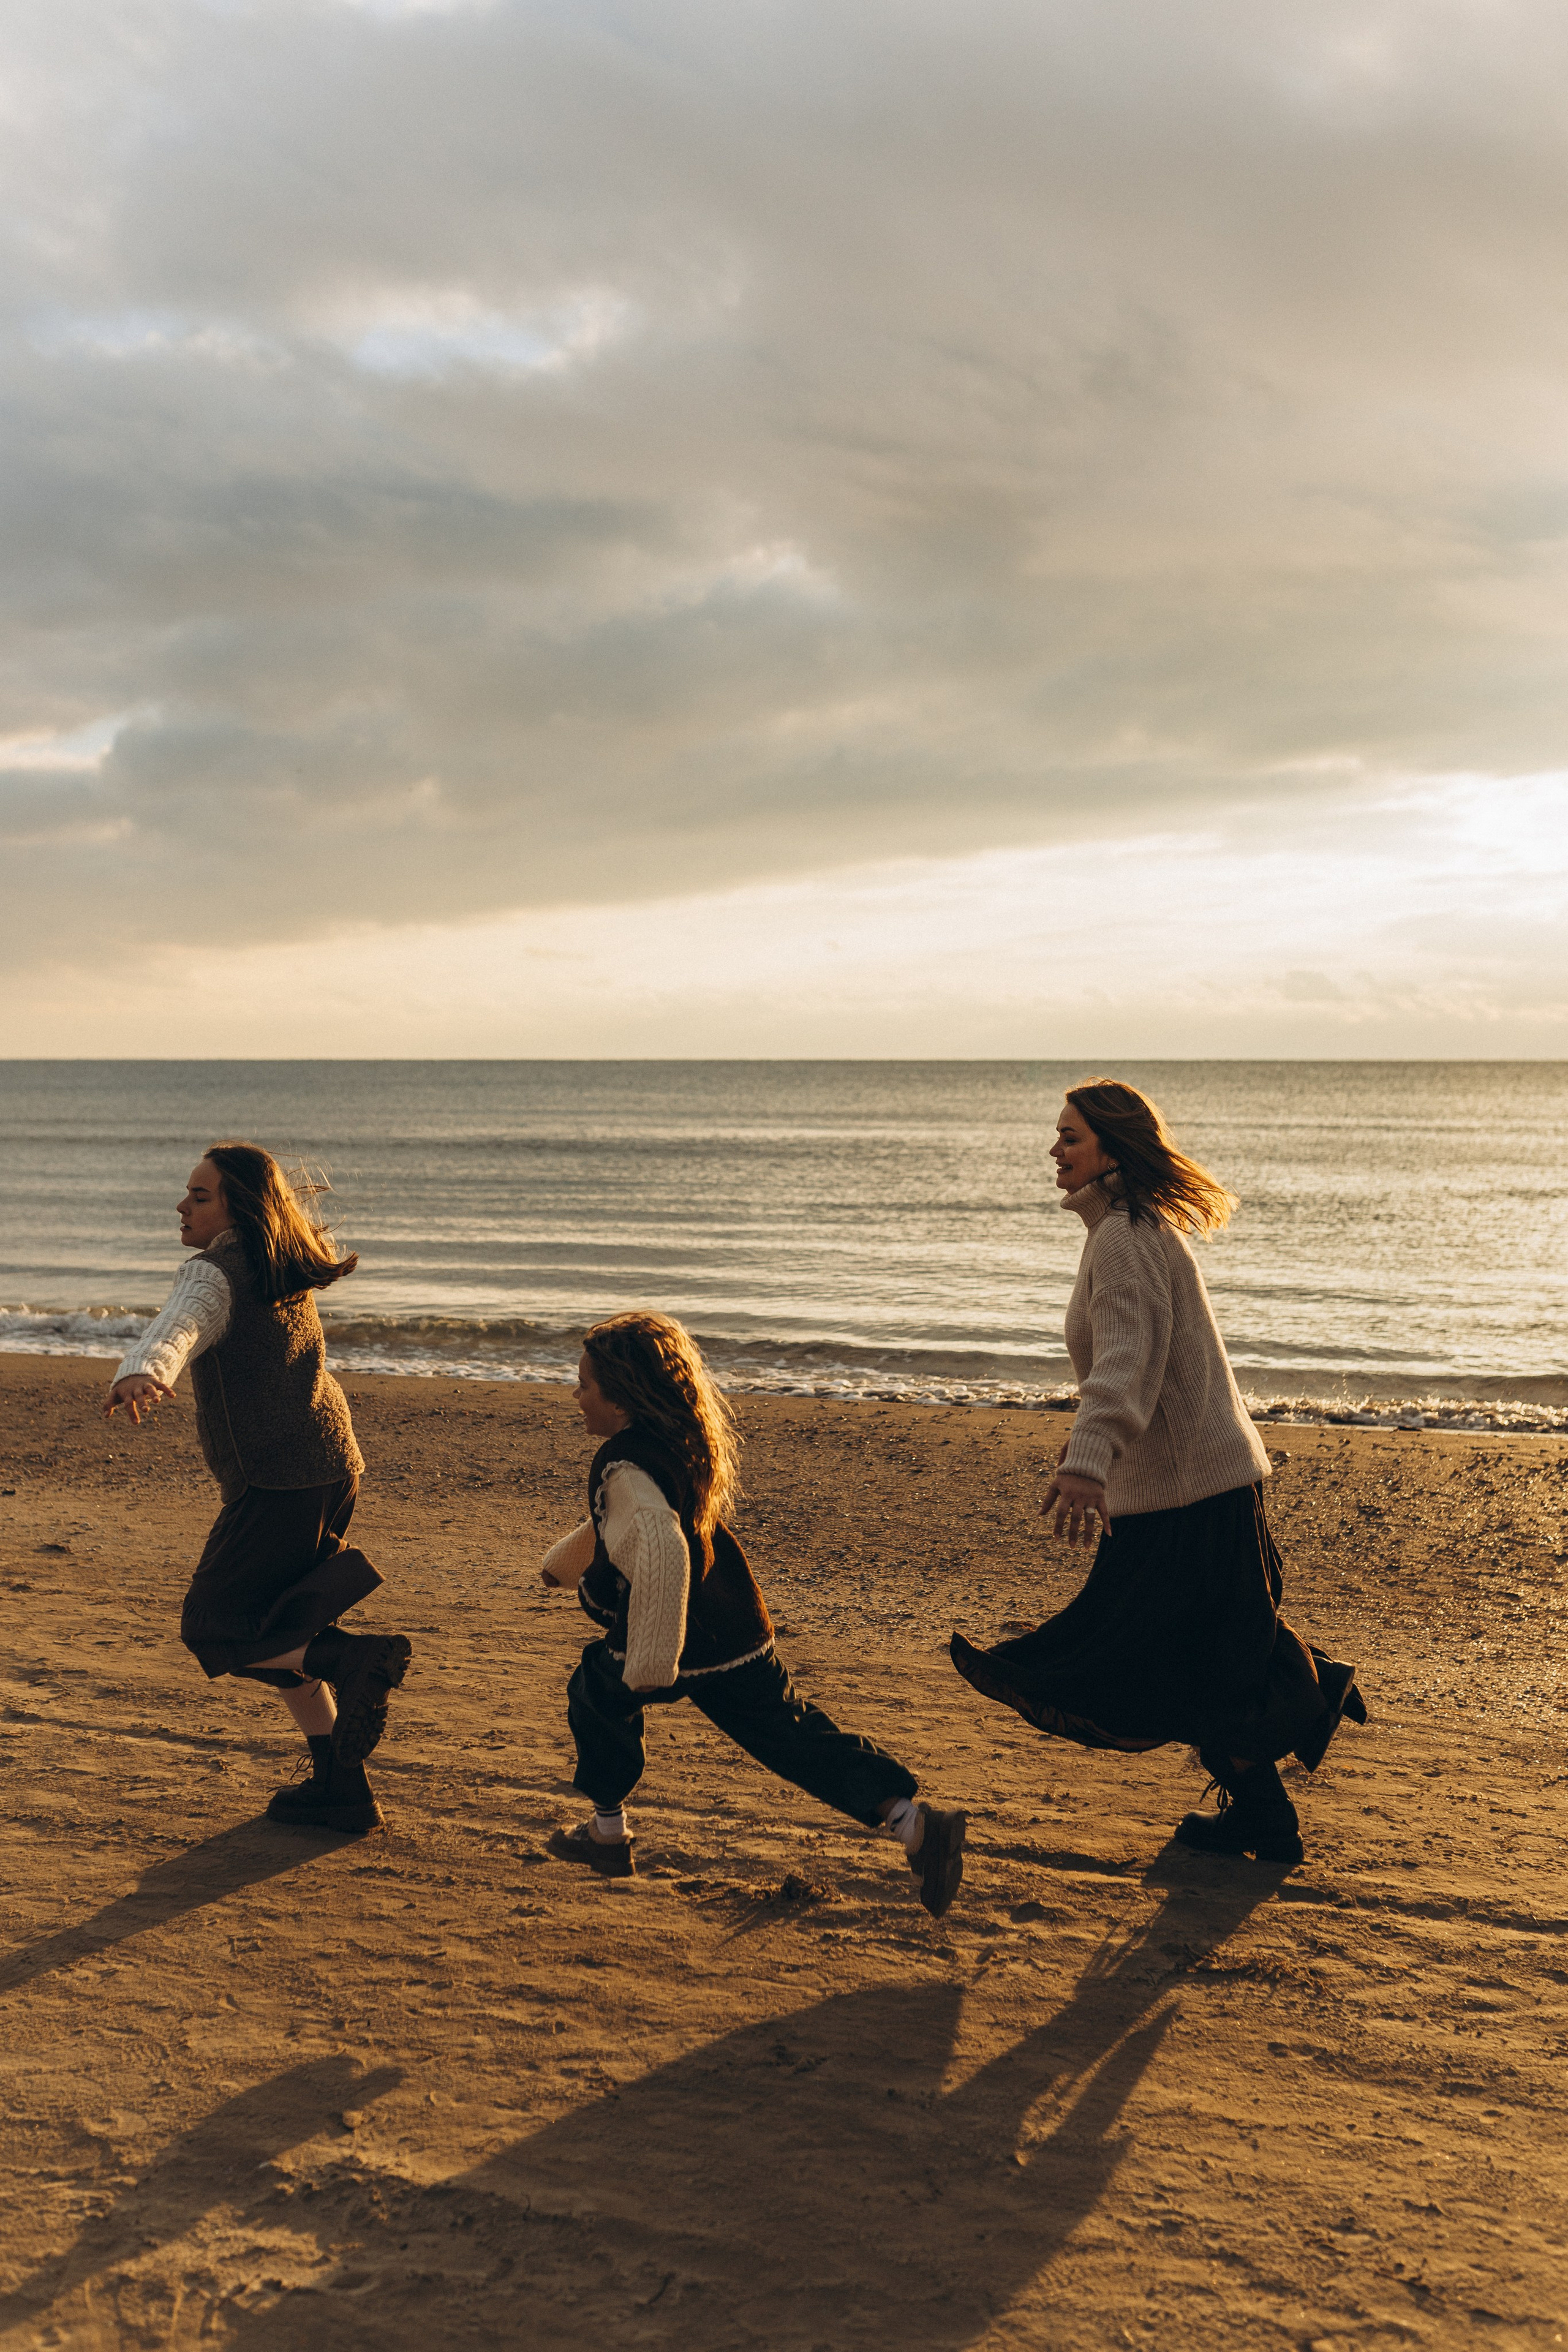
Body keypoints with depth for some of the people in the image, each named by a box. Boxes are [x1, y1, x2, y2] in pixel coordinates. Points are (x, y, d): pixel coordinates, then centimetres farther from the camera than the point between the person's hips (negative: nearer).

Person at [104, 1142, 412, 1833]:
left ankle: (356, 1659, -17)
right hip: (332, 1466, 9)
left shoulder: (215, 1273, -14)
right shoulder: (284, 1270, 13)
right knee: (279, 1632, 19)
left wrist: (140, 1375, -57)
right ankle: (340, 1789, 17)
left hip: (277, 1483, -9)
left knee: (210, 1633, 1)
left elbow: (179, 1327, -37)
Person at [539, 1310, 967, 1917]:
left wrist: (649, 1664, -35)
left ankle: (608, 1836, 28)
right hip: (738, 1631, 7)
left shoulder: (624, 1467, -20)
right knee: (795, 1736, 9)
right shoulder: (677, 1440, 10)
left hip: (684, 1640, -7)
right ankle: (914, 1823, -1)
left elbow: (659, 1547, -38)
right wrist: (569, 1559, 46)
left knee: (596, 1693, 19)